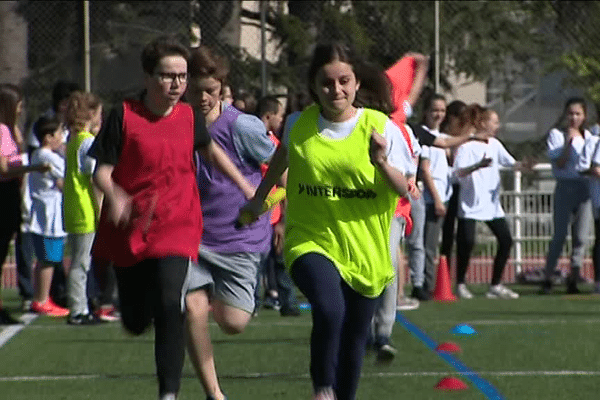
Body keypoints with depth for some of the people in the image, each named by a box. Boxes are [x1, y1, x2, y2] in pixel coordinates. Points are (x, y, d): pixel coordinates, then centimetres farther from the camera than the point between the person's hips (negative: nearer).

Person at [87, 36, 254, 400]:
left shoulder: (189, 117, 2)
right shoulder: (124, 116, -9)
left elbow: (210, 150, 23)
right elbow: (102, 169, -8)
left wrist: (247, 188, 25)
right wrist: (115, 196, -30)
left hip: (177, 229, 1)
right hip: (128, 231, -1)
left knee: (170, 305, -22)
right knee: (135, 322, 9)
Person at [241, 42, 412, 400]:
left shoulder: (380, 127, -7)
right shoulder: (299, 125, -2)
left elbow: (403, 189, -6)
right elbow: (282, 159, 21)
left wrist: (382, 164, -25)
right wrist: (259, 199, 31)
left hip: (365, 249, 1)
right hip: (311, 239, -1)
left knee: (354, 341, 7)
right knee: (329, 310, -29)